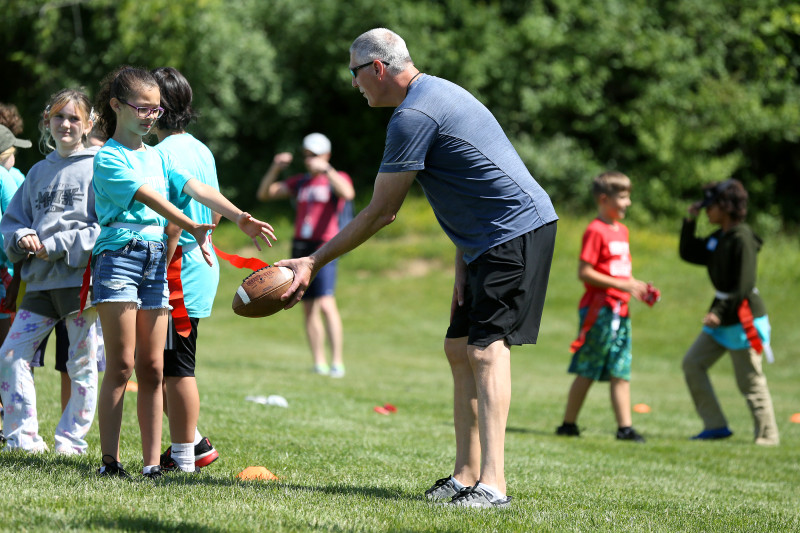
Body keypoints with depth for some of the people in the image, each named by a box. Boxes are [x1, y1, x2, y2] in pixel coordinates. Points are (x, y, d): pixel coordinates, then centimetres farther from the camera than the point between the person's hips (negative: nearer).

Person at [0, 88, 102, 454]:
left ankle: (72, 438, 12)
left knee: (82, 363, 1)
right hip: (40, 281, 5)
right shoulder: (39, 172, 15)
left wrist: (56, 245, -13)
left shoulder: (97, 167, -2)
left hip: (82, 277, -5)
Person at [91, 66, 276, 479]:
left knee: (152, 368, 3)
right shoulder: (108, 157, -3)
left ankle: (152, 463, 3)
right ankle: (109, 460, -7)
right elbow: (148, 197, -17)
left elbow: (196, 188, 5)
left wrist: (239, 217, -11)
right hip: (119, 256, -6)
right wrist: (192, 227, -29)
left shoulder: (158, 157, 18)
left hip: (157, 260, 6)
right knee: (121, 364, -9)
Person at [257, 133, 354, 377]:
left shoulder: (337, 178, 4)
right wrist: (275, 168, 1)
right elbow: (264, 193, 16)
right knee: (309, 309, 5)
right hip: (300, 246, 6)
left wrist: (326, 170, -24)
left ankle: (337, 362, -21)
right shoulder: (300, 182, 18)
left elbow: (348, 193, -21)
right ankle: (319, 363, 9)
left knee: (326, 304, -19)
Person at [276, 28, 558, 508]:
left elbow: (381, 213, -11)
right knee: (460, 347, 10)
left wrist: (314, 263, -4)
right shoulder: (438, 94, 18)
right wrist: (463, 269, 15)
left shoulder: (414, 116, -15)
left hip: (516, 231, -11)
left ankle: (492, 483, -25)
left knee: (486, 348, -17)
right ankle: (466, 474, 11)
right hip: (495, 238, 11)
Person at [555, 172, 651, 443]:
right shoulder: (595, 231, -11)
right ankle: (568, 424, 6)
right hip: (599, 309, -8)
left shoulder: (622, 230, 16)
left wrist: (637, 287, 7)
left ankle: (625, 427, 3)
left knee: (621, 372, 4)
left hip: (620, 311, 8)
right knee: (587, 371, -2)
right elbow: (584, 272, -16)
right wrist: (621, 284, -20)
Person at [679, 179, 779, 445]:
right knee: (693, 363, 8)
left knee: (749, 380, -5)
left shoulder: (742, 239, -17)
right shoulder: (718, 238, 10)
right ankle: (716, 426, 11)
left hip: (744, 316, -10)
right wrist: (690, 222, 11)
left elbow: (744, 285, -21)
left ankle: (767, 435, 5)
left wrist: (720, 312, -23)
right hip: (723, 317, 10)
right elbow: (688, 253, 21)